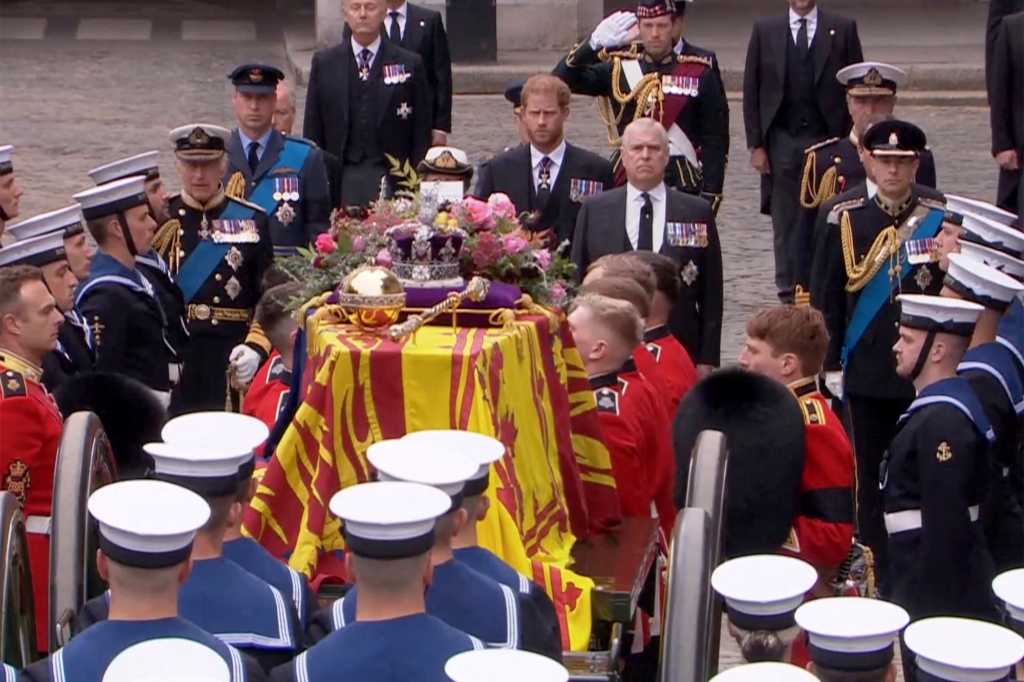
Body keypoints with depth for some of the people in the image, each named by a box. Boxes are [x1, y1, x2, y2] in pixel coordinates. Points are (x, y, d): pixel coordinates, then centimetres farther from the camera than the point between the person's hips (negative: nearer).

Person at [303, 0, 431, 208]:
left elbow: (422, 133, 5)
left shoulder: (410, 64, 5)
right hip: (340, 180, 1)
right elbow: (312, 132, 9)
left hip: (393, 178, -1)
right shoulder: (323, 63, 10)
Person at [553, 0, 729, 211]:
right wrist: (593, 44, -18)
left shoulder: (700, 74, 2)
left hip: (681, 185, -1)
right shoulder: (618, 69, 6)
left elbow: (715, 140, 2)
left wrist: (711, 194, -5)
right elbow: (561, 81, -4)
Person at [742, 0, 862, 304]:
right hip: (781, 141, 1)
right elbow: (751, 91, 6)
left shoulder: (843, 29, 4)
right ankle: (789, 295, 10)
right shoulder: (765, 30, 7)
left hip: (829, 141, -1)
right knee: (785, 224, 3)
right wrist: (756, 144, 0)